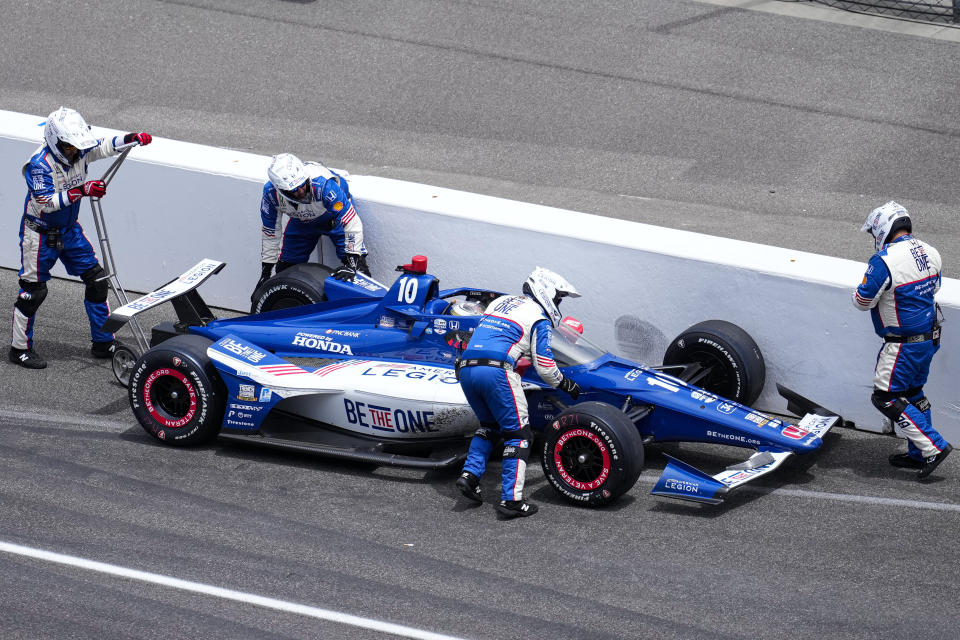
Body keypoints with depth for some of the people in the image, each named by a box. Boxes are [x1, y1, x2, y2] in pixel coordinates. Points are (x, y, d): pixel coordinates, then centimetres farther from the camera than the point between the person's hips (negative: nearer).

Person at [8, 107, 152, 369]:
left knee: (97, 280, 6)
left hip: (69, 230, 7)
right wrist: (82, 190, -42)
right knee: (33, 290, -2)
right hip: (40, 233, -7)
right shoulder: (40, 164, -26)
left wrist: (133, 138, -15)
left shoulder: (79, 153, -7)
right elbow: (46, 201, -33)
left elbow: (104, 147, 3)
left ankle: (103, 343, 16)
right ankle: (20, 348, 14)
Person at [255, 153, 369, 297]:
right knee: (285, 269, 2)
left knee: (357, 266, -17)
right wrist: (265, 273, -9)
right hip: (302, 220, 4)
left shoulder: (323, 184, -44)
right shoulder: (271, 192, -30)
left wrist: (351, 264, -44)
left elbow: (352, 223, -40)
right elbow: (270, 232, -14)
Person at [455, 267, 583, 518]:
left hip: (466, 368, 7)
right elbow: (544, 365, 3)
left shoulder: (500, 302, 26)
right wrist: (565, 384, 20)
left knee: (490, 426, 25)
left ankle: (470, 474, 8)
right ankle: (511, 499, -6)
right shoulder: (539, 318, 6)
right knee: (518, 433, 2)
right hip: (496, 371, -7)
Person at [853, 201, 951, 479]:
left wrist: (863, 288, 7)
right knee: (913, 391, 21)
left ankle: (933, 446, -3)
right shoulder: (929, 252, 1)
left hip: (903, 345, -8)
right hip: (929, 338, 8)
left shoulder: (884, 260, -23)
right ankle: (919, 454, 29)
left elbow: (862, 301, -15)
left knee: (885, 398, 1)